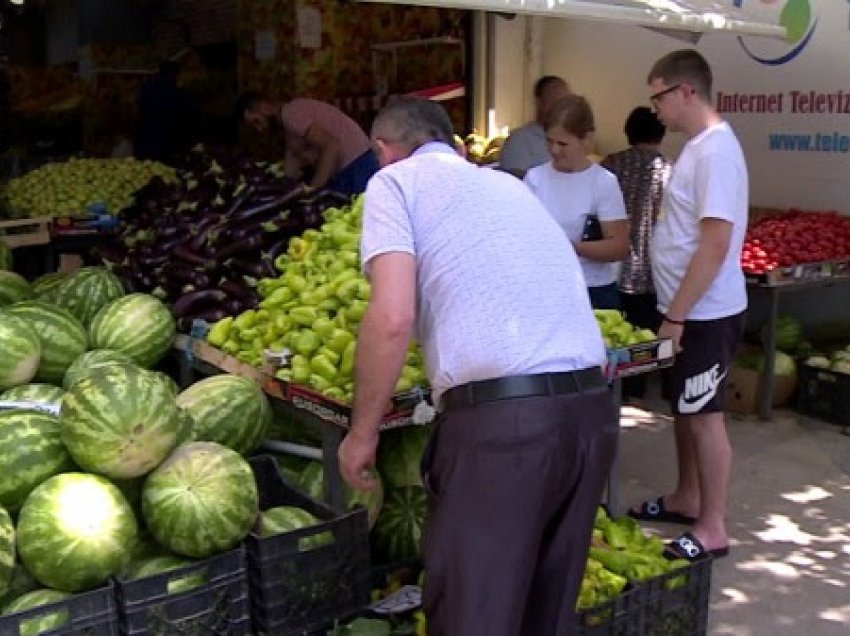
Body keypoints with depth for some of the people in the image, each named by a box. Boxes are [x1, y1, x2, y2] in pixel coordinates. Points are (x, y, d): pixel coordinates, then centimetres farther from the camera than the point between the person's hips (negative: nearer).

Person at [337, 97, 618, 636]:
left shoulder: (396, 181, 7)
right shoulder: (508, 183, 26)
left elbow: (393, 319, -8)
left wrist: (362, 432, 3)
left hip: (500, 415, -7)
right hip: (592, 407, 7)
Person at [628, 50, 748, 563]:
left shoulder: (716, 151, -20)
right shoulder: (698, 146, 11)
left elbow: (715, 246, -25)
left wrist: (677, 315, -21)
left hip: (706, 314, -9)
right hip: (687, 310, 9)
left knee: (704, 416, 0)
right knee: (684, 408, 19)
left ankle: (712, 529, 13)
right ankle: (687, 499, 35)